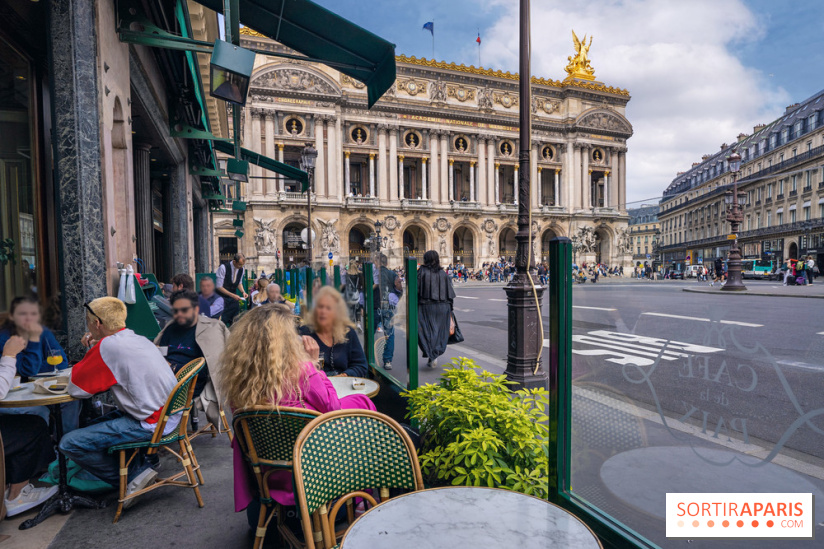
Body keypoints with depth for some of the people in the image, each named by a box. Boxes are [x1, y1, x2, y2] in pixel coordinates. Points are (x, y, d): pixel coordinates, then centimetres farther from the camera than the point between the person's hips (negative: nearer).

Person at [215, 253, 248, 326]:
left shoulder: (242, 269, -3)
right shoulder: (223, 267, -20)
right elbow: (219, 287, -18)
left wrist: (243, 291, -7)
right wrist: (232, 295, -23)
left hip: (234, 297, 5)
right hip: (222, 297, -5)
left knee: (235, 320, 3)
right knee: (222, 321, -7)